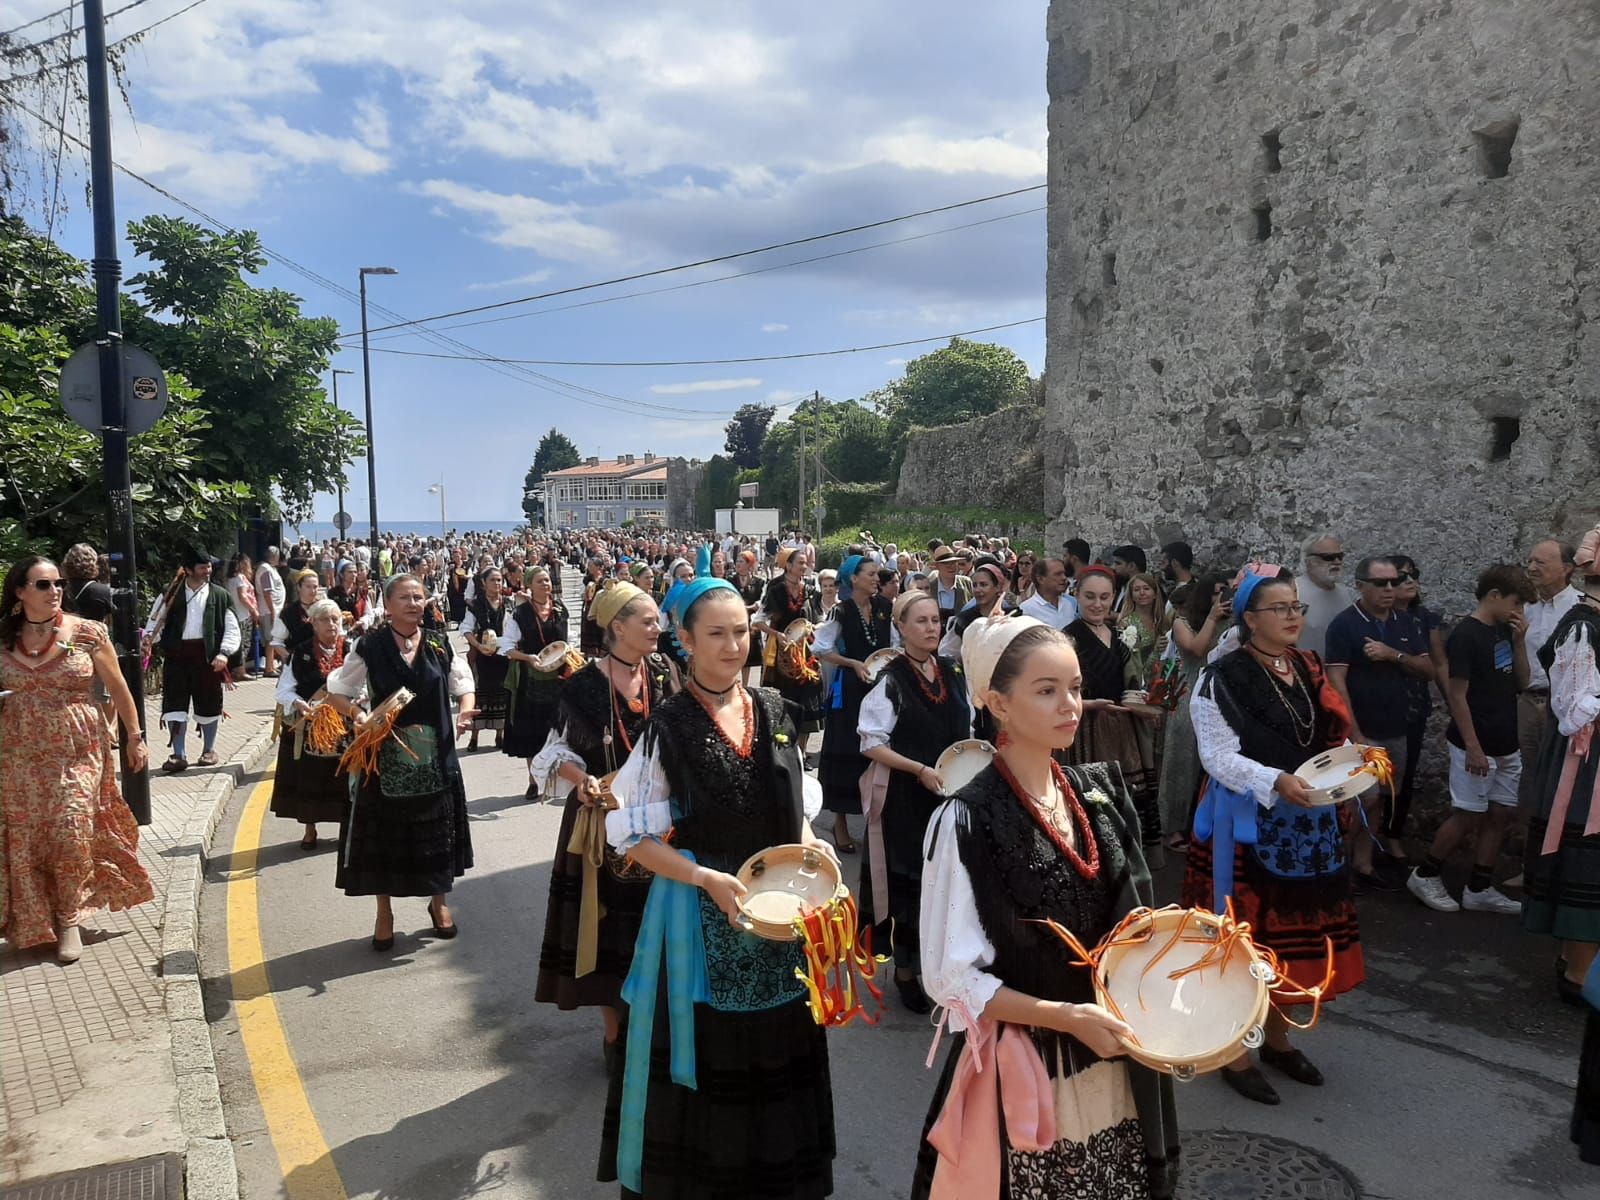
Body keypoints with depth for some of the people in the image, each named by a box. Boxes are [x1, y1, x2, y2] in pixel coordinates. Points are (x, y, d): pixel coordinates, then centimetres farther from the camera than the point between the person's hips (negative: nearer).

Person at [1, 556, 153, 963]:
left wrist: (134, 737, 4)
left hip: (78, 754, -3)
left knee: (71, 835, -8)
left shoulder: (87, 633, -3)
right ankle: (33, 925, 25)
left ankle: (70, 920, 11)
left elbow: (118, 688, 4)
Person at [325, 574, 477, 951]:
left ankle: (439, 901, 33)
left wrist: (465, 712, -10)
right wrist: (356, 715, -18)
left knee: (436, 829, 12)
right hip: (385, 754, -2)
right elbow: (336, 692, 1)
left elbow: (463, 686, 11)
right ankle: (384, 914, 25)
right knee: (385, 831, 7)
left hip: (434, 755, 2)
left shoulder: (439, 645, 2)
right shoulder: (370, 647, -5)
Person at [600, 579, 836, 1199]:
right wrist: (708, 878, -19)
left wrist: (810, 845, -6)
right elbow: (634, 837, -9)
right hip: (698, 914, -4)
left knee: (775, 1053, 13)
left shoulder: (777, 713, 4)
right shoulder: (668, 726, -9)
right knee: (704, 1057, 7)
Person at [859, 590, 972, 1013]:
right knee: (909, 879, 5)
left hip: (949, 792, 5)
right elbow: (871, 744, -13)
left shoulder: (952, 674, 6)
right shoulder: (890, 680, -12)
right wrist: (920, 770, -20)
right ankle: (906, 969, 23)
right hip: (905, 796, -5)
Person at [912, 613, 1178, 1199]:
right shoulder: (968, 821, -19)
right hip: (1022, 1076, -5)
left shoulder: (1101, 790, 0)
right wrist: (1064, 1016, -22)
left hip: (1115, 1063, 5)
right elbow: (951, 976, -15)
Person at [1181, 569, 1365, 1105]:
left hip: (1308, 820, 7)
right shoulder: (1222, 678, -14)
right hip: (1249, 823, -6)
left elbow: (1331, 735, 18)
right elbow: (1219, 758, -17)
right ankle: (1234, 1050, 18)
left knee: (1295, 926, 15)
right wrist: (1276, 783, -29)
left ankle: (1278, 1037, 33)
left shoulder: (1308, 668, 8)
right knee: (1245, 928, 2)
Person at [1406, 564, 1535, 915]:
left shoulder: (1504, 631, 8)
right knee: (1468, 815, -1)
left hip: (1506, 745, 8)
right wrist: (1473, 748, -19)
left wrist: (1519, 641, -1)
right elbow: (1457, 695, -17)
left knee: (1502, 814, 10)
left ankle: (1479, 889, 19)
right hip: (1477, 746, -8)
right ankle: (1424, 876, 15)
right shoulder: (1465, 636, -16)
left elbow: (1521, 682, 12)